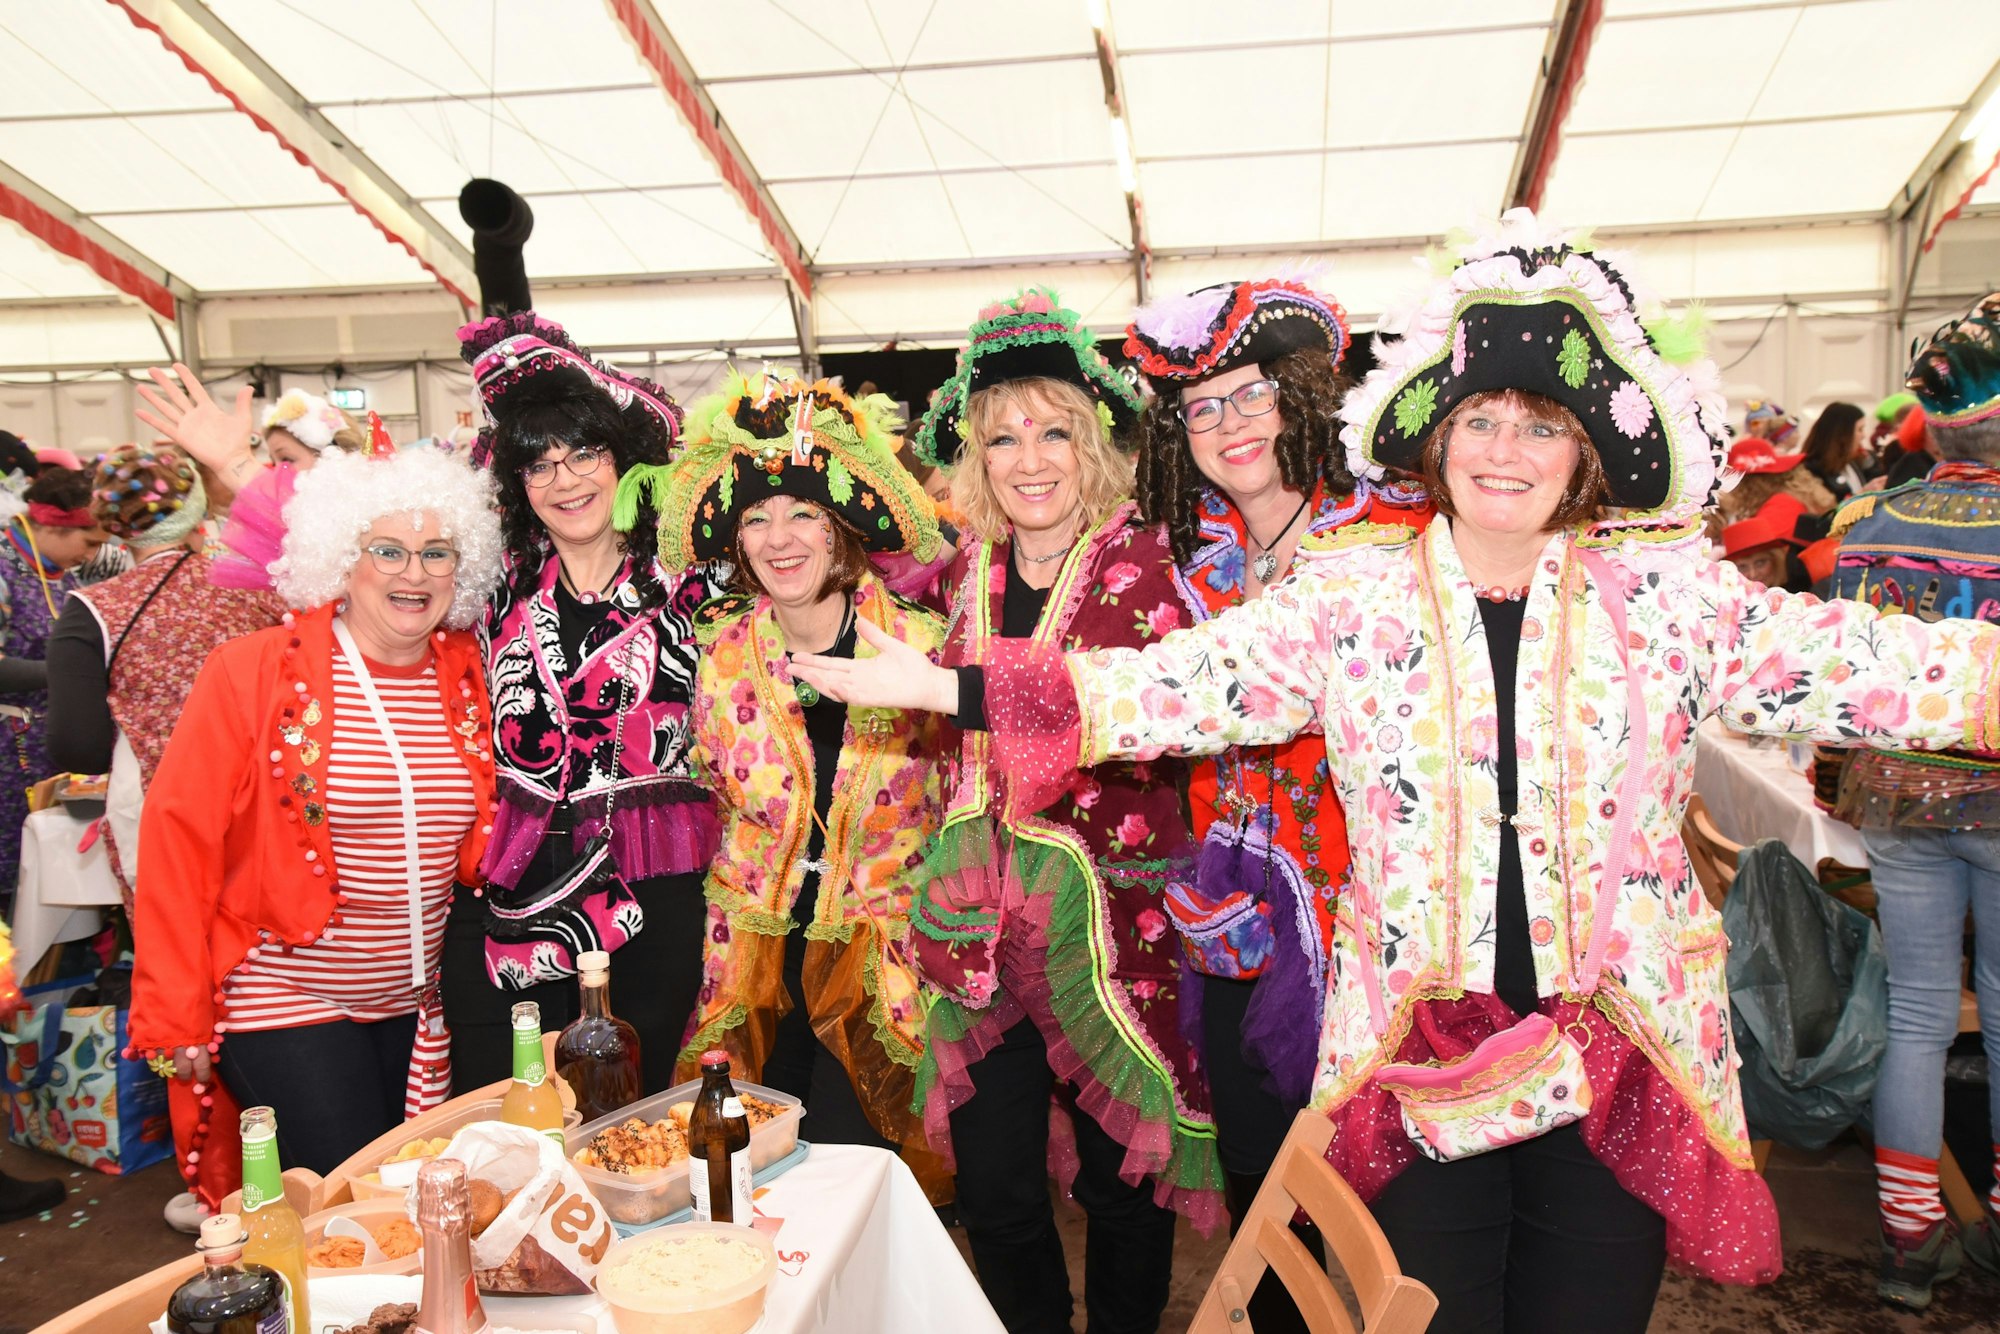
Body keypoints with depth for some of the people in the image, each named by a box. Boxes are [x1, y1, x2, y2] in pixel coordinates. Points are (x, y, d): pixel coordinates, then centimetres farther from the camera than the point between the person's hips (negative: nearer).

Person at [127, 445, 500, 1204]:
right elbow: (178, 835, -9)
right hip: (285, 1004, -4)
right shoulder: (249, 673, -10)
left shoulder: (467, 678, 1)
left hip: (415, 1007, 5)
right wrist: (176, 1012, -9)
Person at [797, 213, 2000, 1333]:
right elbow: (1175, 684, -7)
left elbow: (1865, 667, -3)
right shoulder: (1353, 596, -3)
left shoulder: (1668, 590, 1)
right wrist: (941, 686, -13)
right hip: (1413, 1055, -1)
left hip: (1621, 1057, 1)